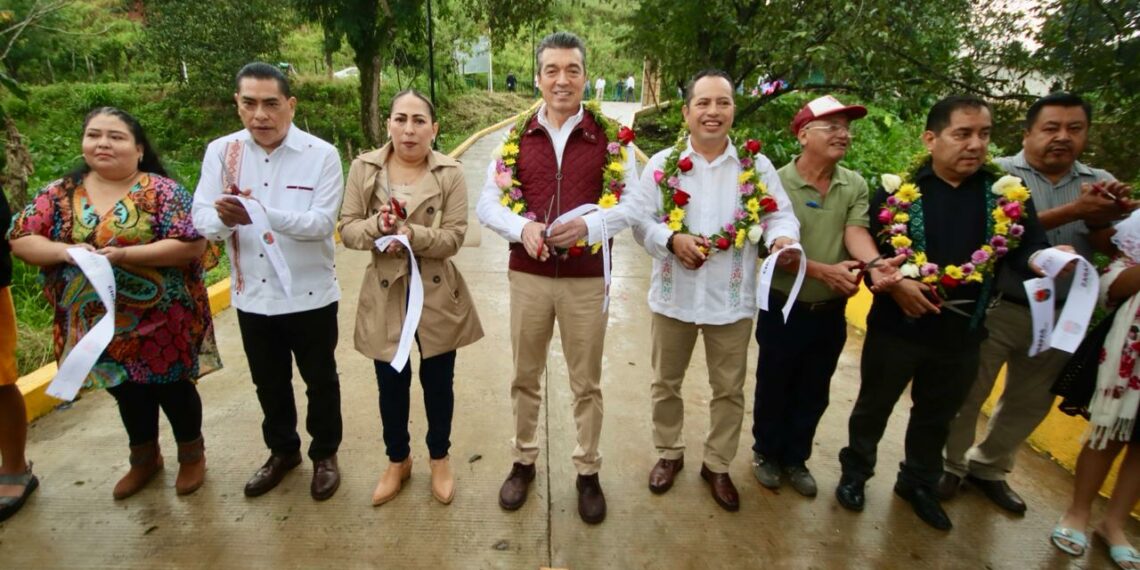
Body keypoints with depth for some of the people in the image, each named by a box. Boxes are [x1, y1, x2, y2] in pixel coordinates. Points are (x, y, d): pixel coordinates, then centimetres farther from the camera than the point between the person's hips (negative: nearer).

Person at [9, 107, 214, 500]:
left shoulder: (162, 191, -11)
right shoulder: (60, 194, 3)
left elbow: (192, 245, -19)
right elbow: (20, 240, 2)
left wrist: (123, 255, -26)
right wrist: (66, 251, -19)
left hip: (160, 319, -4)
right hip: (97, 322, 5)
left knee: (171, 387, 10)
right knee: (126, 392, 20)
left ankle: (192, 454, 33)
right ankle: (145, 459, 41)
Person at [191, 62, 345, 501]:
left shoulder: (321, 154, -12)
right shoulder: (220, 152, -3)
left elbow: (323, 222, -21)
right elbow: (202, 221, -7)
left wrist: (262, 214, -35)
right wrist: (224, 218, -31)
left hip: (310, 295, -3)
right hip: (252, 296, 3)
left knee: (320, 380, 14)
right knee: (269, 382, 20)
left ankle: (325, 455, 35)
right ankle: (282, 451, 43)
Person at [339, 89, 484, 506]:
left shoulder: (450, 173, -6)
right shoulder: (363, 168, -1)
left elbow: (454, 237, -12)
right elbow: (347, 229, -2)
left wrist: (411, 234, -28)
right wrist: (377, 226, -23)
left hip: (437, 294, -1)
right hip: (385, 293, 2)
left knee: (437, 382, 14)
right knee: (391, 384, 15)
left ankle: (439, 459, 38)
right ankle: (397, 460, 39)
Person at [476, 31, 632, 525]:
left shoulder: (609, 137, -2)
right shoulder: (516, 137, 3)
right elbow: (488, 202, 2)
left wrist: (590, 225, -22)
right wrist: (522, 228, -18)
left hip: (587, 278, -1)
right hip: (528, 275, 2)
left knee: (586, 383, 11)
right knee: (525, 377, 15)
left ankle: (588, 472, 30)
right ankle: (523, 461, 36)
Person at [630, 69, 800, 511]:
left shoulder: (756, 166, 0)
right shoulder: (662, 165, -2)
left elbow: (780, 215, -2)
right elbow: (641, 220, -5)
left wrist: (783, 238, -24)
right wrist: (672, 239, -23)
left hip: (731, 298, 0)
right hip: (674, 295, 0)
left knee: (729, 389, 13)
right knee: (666, 383, 15)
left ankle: (718, 465, 34)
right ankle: (669, 453, 39)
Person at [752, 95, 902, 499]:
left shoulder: (855, 185, 1)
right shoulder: (778, 183, -13)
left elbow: (856, 231, -14)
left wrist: (874, 263, -35)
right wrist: (823, 271, -30)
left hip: (831, 311, 4)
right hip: (784, 307, -4)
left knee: (813, 393, 17)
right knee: (774, 388, 12)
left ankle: (795, 458, 36)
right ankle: (766, 453, 35)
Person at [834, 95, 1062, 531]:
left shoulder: (1009, 196, 0)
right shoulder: (897, 190, -8)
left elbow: (1027, 249, -6)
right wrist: (893, 283, -23)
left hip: (962, 331, 3)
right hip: (898, 325, -3)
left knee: (937, 415, 20)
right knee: (874, 406, 14)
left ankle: (918, 483, 42)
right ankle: (855, 472, 36)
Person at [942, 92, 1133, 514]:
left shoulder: (1101, 184, 9)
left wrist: (1097, 223, -17)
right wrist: (1074, 211, -22)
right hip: (995, 310, -5)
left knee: (1031, 402, 16)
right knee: (965, 394, 6)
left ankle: (987, 468, 35)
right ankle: (949, 467, 25)